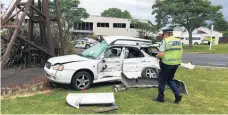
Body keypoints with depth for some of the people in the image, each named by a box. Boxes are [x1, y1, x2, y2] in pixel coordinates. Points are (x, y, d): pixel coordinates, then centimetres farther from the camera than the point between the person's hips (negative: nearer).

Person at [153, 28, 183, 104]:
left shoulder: (165, 41, -12)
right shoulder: (178, 41, 8)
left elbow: (161, 54, -19)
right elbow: (181, 52, 12)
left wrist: (157, 55, 1)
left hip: (167, 64, -6)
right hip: (176, 63, 7)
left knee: (162, 80, 9)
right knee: (170, 79, 22)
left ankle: (160, 97, 19)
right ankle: (177, 94, 11)